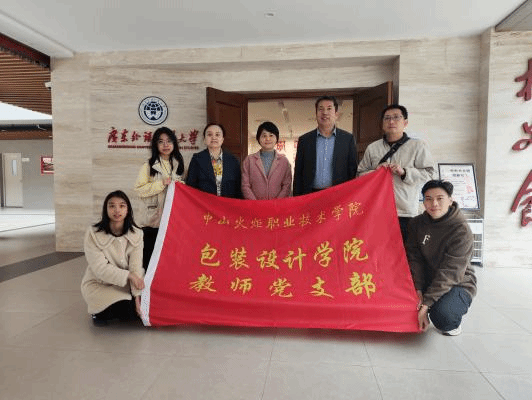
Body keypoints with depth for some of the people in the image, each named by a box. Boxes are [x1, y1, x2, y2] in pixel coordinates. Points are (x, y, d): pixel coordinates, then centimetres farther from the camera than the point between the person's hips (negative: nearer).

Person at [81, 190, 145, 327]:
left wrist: (137, 295, -23)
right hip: (98, 284, -3)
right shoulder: (93, 233, -16)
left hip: (124, 284, 3)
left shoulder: (136, 234, -9)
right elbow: (100, 268, -21)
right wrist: (129, 275, -29)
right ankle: (98, 311, 6)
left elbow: (136, 267, -14)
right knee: (127, 311, -22)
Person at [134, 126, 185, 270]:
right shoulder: (148, 166, 1)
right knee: (151, 257, 0)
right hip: (154, 220, -3)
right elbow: (139, 189, -7)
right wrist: (162, 184, -14)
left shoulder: (179, 164, 14)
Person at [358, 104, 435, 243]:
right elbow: (360, 175, 12)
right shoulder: (372, 148, 13)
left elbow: (428, 174, 1)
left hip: (406, 212, -2)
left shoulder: (418, 146, 7)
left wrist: (404, 172, -12)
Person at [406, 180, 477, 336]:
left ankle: (454, 323, 4)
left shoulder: (461, 230, -20)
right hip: (428, 280, 5)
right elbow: (414, 257, -6)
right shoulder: (417, 223, -3)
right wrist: (418, 289, -20)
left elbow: (450, 272, -24)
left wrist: (426, 303, -28)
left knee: (442, 314, -33)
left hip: (458, 284, -5)